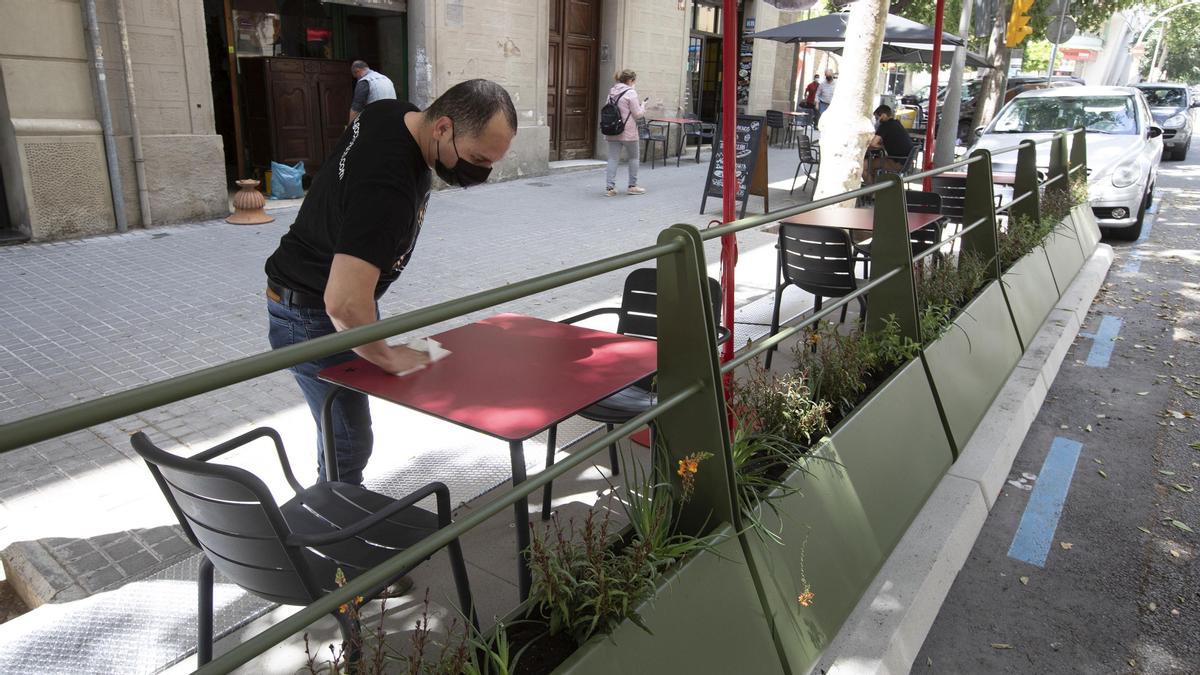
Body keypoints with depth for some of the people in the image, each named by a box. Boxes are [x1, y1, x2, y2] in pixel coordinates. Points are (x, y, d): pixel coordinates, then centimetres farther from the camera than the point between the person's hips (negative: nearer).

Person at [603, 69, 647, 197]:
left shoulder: (611, 92, 9)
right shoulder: (630, 92, -12)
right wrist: (643, 109, 9)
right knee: (634, 157, 11)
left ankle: (610, 187, 0)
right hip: (628, 132, -6)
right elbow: (637, 114, -12)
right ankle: (632, 186, 15)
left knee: (613, 158, 5)